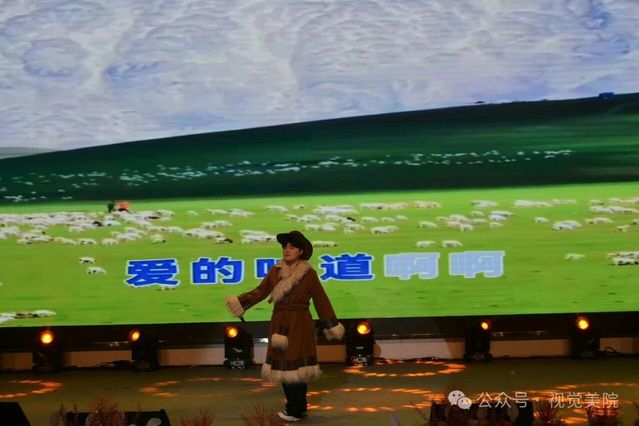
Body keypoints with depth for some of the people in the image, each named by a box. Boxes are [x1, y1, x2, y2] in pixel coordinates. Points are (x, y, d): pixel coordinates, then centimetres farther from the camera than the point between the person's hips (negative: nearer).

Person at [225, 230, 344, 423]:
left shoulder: (309, 273, -7)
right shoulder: (275, 271, 5)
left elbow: (321, 301, -5)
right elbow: (260, 292, 7)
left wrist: (332, 326, -4)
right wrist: (239, 302, -6)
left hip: (299, 324, -5)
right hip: (279, 323, 5)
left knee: (296, 365, -5)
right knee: (283, 365, 9)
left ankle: (296, 411, 5)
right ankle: (297, 407, 21)